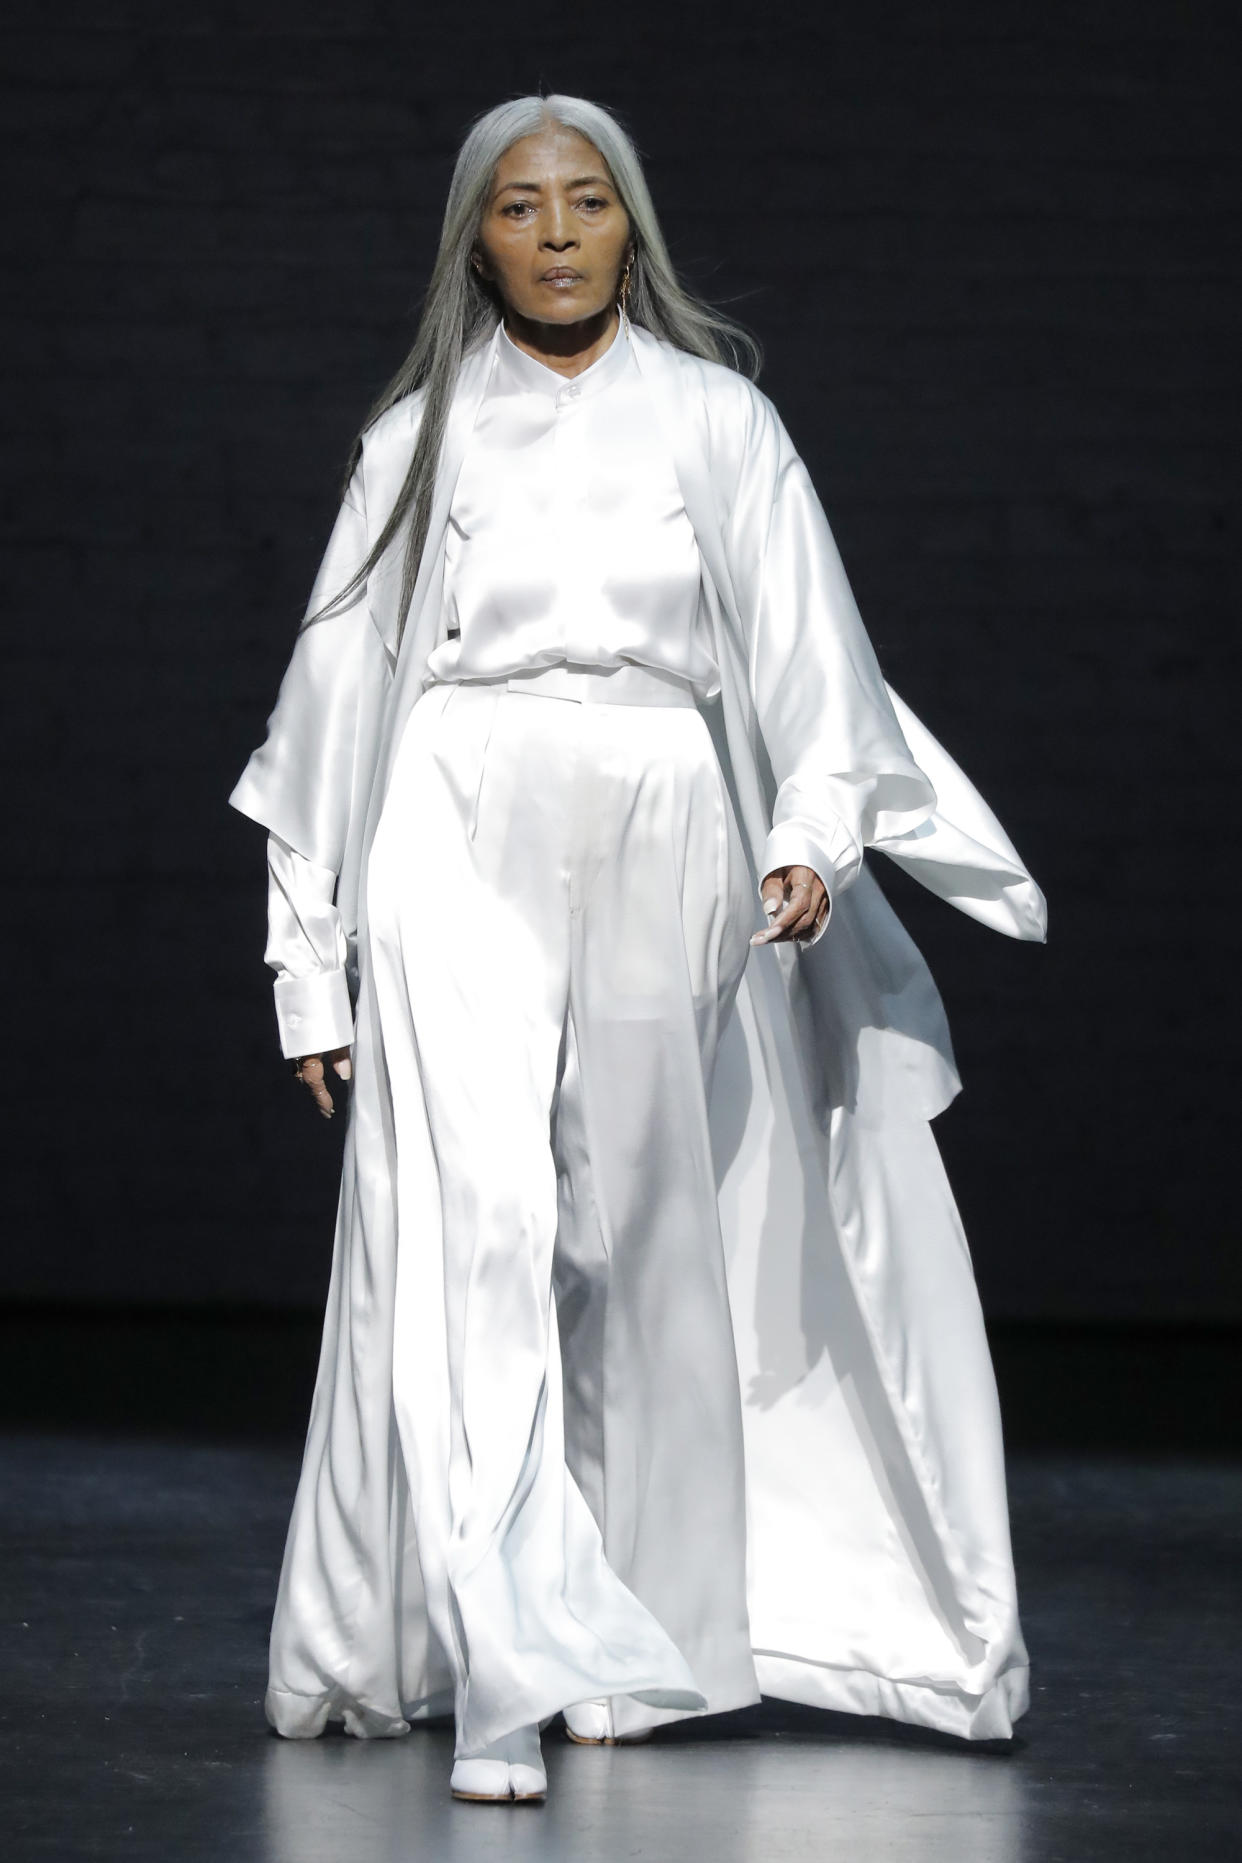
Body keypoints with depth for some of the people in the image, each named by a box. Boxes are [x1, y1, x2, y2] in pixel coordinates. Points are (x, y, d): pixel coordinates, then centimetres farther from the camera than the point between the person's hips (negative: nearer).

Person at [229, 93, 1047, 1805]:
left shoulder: (717, 421, 10)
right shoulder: (417, 440, 11)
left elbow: (805, 651, 3)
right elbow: (344, 693, 13)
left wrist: (812, 835, -15)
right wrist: (315, 965, 10)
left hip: (663, 865, 1)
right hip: (463, 856, -1)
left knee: (644, 1258, 5)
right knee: (472, 1240, -15)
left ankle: (630, 1645, 19)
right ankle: (500, 1682, -20)